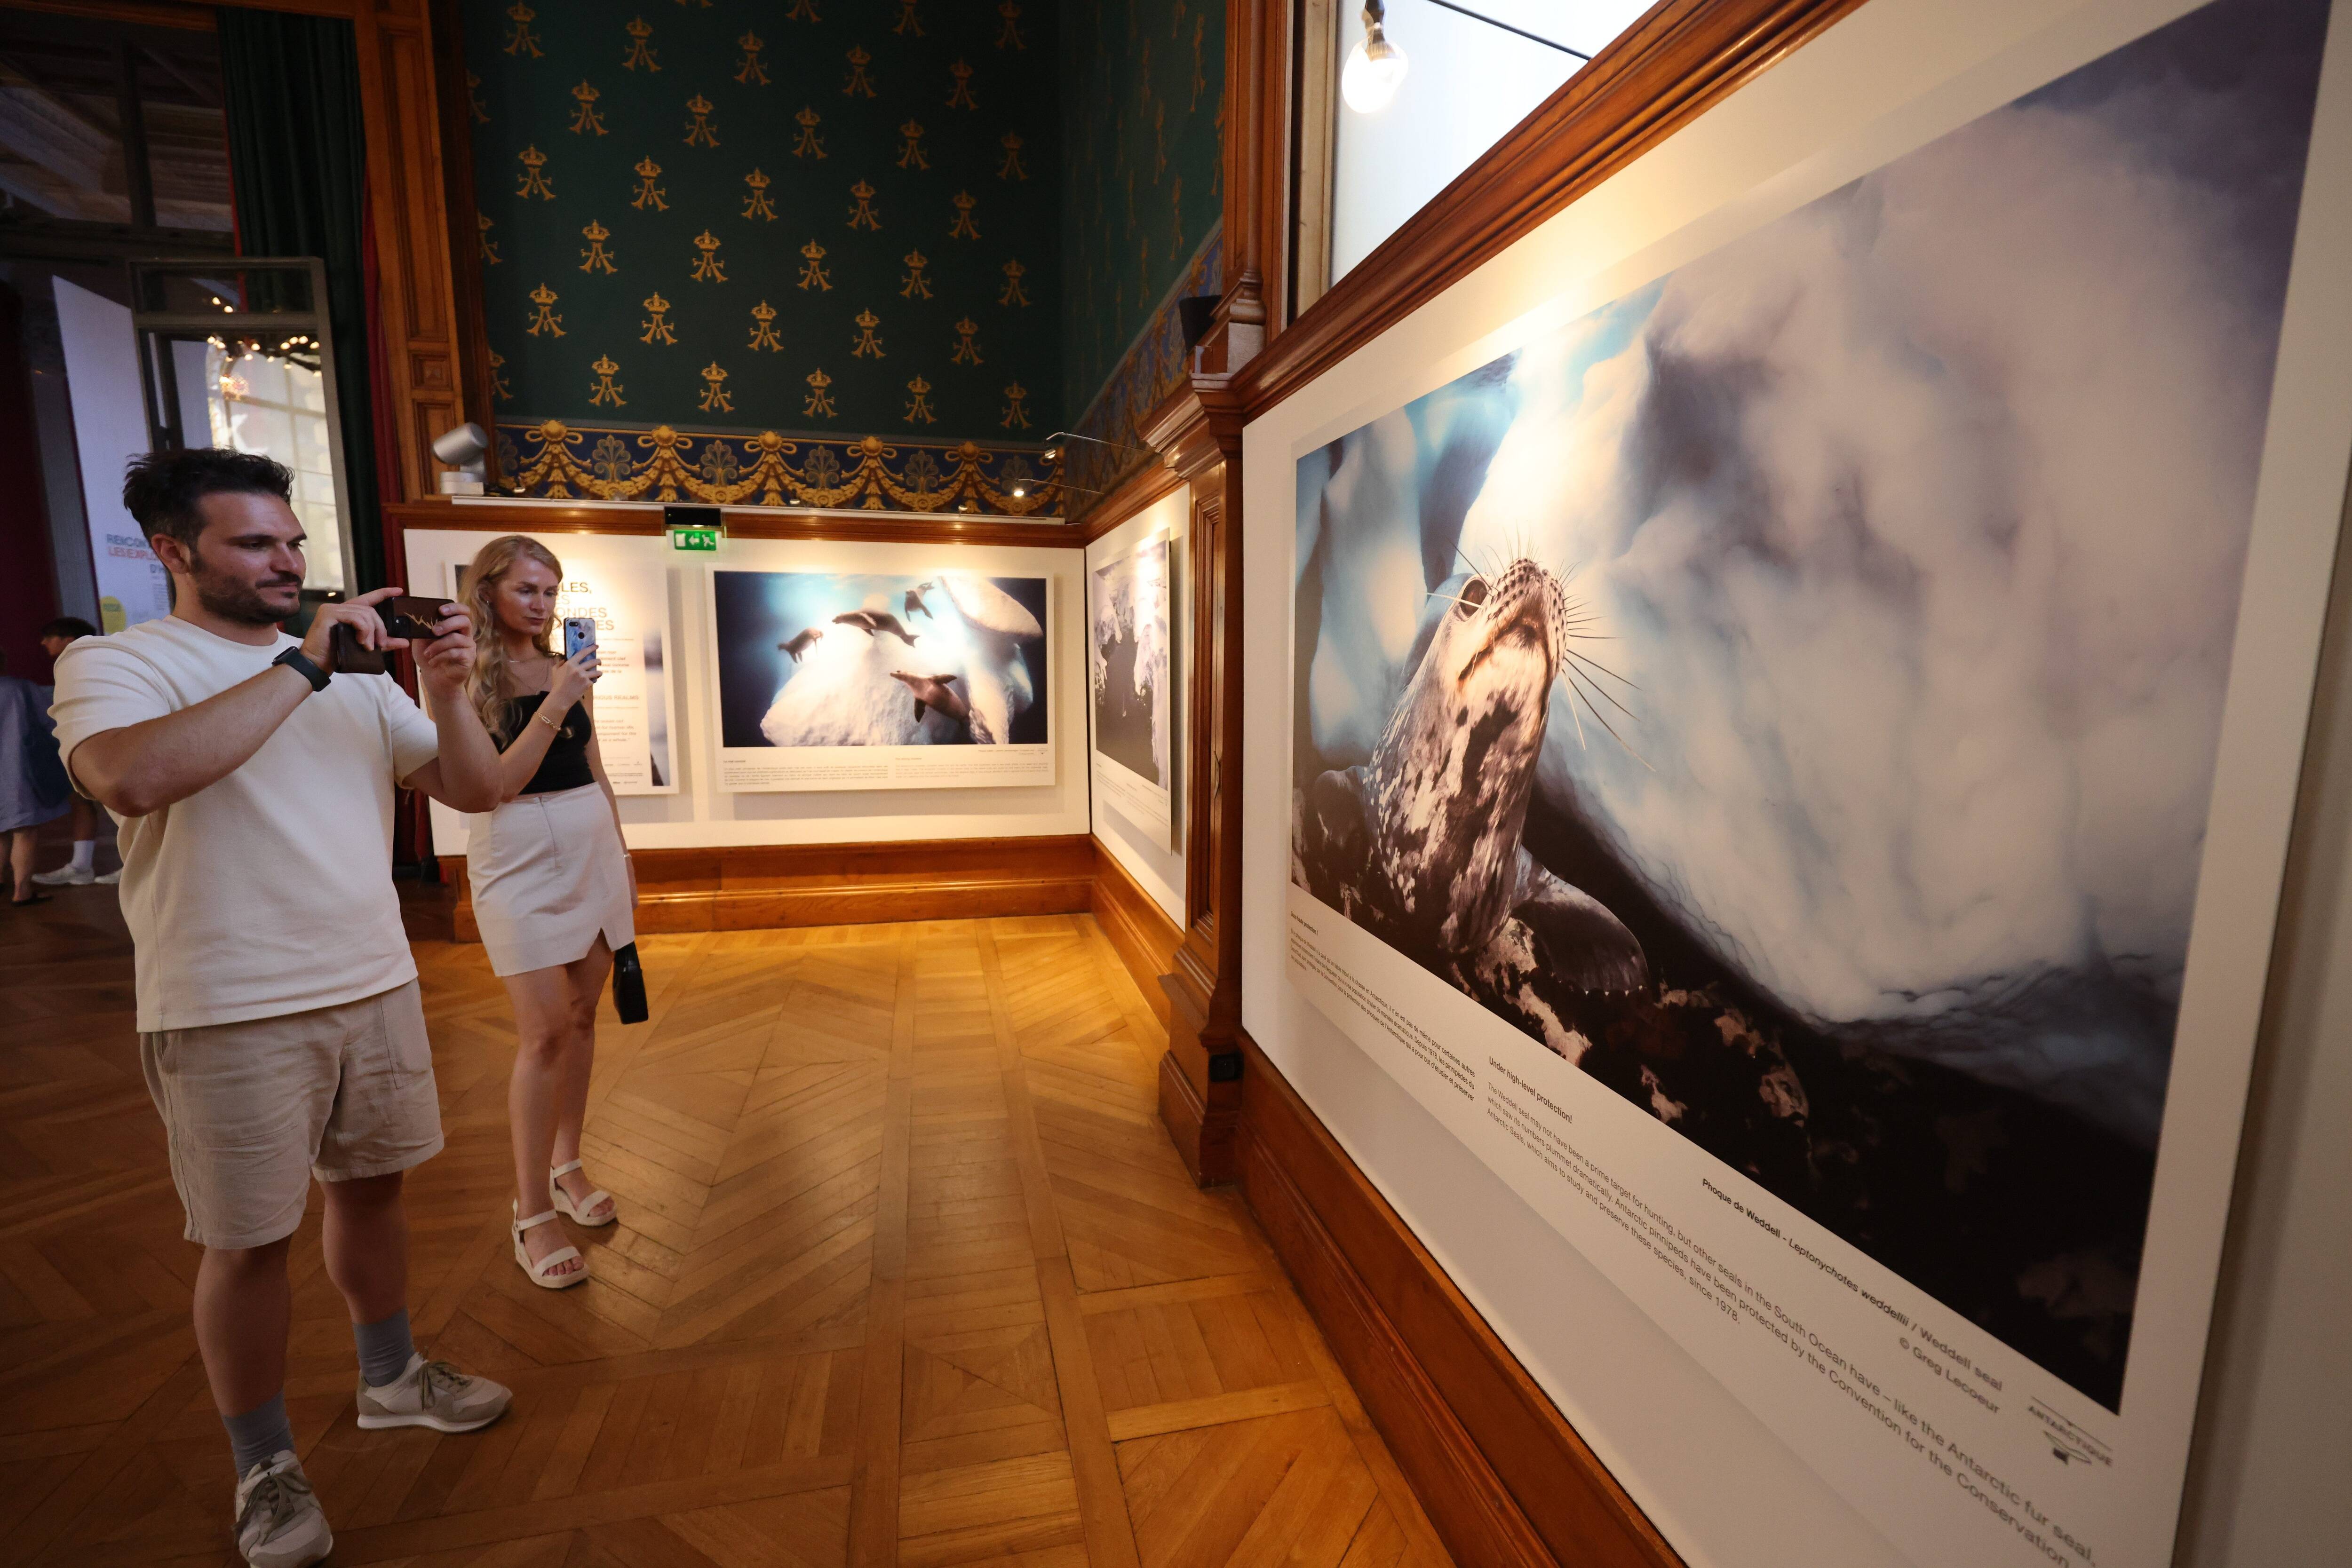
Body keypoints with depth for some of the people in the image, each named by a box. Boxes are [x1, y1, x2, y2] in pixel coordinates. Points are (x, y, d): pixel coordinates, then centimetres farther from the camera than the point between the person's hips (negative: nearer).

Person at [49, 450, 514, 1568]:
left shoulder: (355, 672, 8)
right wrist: (301, 666, -26)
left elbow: (473, 791, 4)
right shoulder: (114, 664, -6)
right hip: (231, 1014, -5)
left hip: (377, 983, 5)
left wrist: (446, 693, -13)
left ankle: (390, 1379, 38)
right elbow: (130, 779, -28)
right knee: (248, 1240, 8)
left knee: (369, 1185, 18)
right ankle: (265, 1468, 29)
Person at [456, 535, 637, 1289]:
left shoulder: (567, 670, 10)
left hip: (592, 851, 5)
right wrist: (554, 704, -21)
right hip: (521, 860, -5)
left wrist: (622, 854, 17)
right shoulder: (470, 679, -5)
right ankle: (532, 1213, 6)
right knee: (544, 1032, -6)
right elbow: (499, 783, -15)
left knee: (582, 1016, 11)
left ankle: (566, 1168, 27)